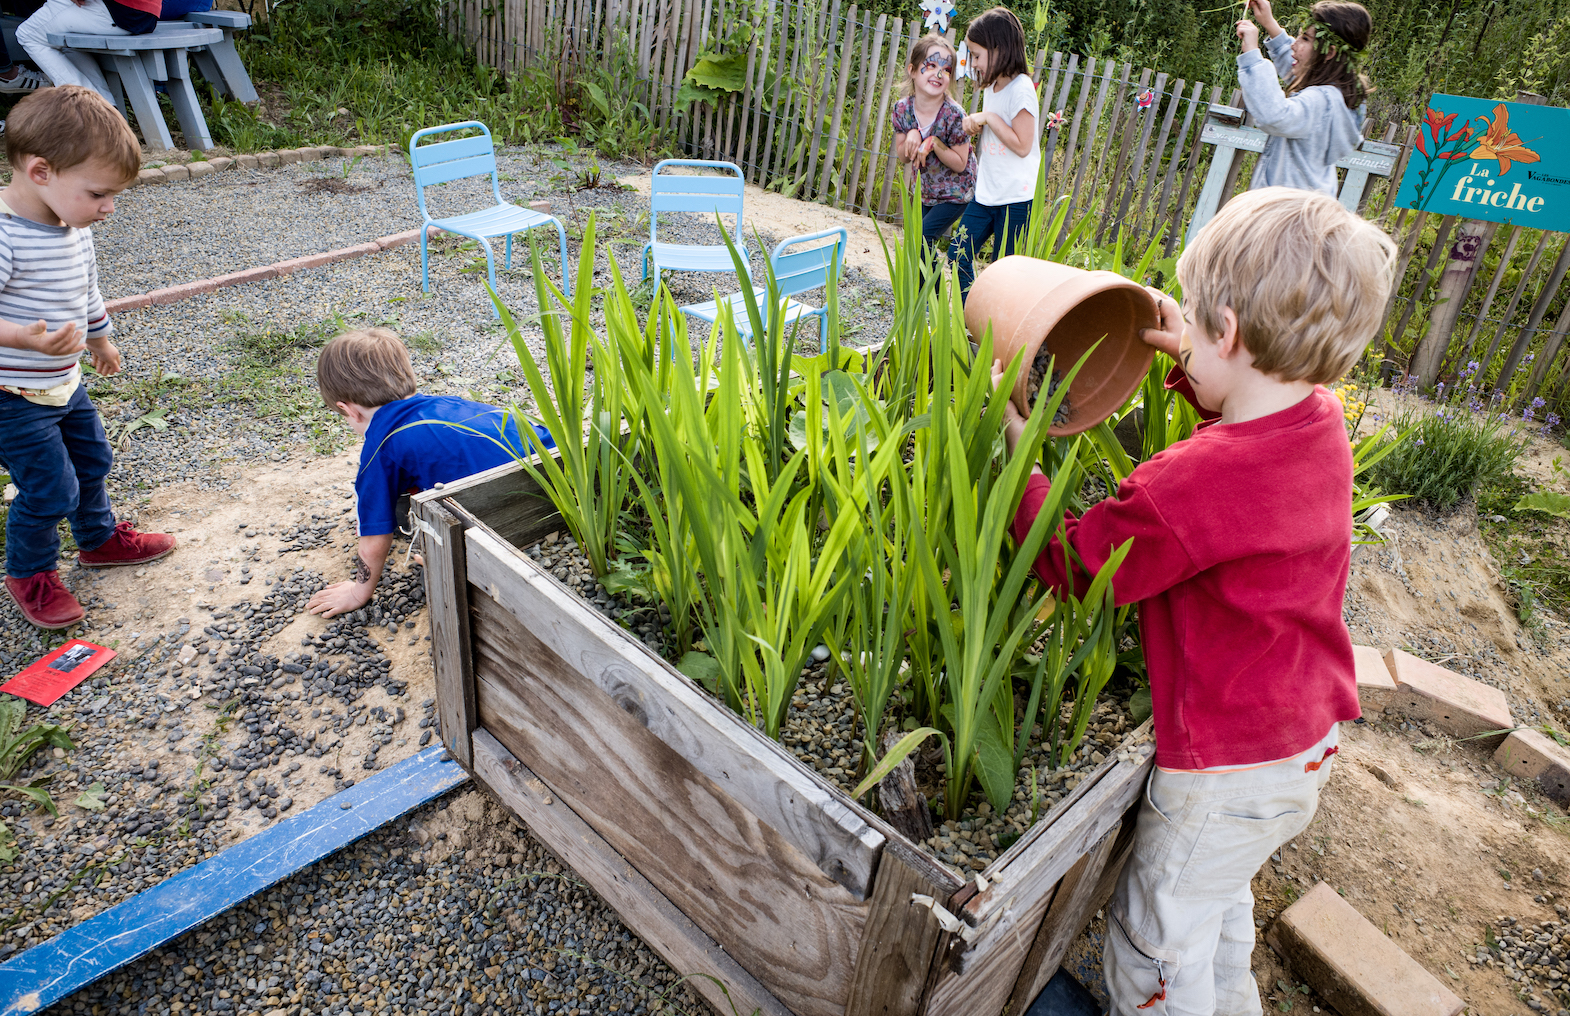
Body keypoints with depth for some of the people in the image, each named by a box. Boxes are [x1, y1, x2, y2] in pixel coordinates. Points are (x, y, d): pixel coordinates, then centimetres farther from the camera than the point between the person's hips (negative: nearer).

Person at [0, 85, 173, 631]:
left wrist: (101, 341, 29)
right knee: (49, 489, 1)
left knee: (91, 462, 22)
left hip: (63, 382, 9)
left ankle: (100, 539, 46)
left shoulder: (72, 225, 0)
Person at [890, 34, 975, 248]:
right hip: (927, 192, 5)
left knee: (922, 236, -15)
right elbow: (903, 156, -1)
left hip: (956, 194, -5)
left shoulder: (954, 115, -24)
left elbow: (959, 164, -18)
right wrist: (911, 137, -23)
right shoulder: (902, 109, -11)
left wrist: (934, 143, -31)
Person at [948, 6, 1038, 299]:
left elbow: (1022, 145, -19)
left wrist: (989, 118, -16)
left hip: (1015, 198, -8)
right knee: (958, 255, 5)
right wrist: (975, 124, 2)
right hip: (986, 193, 8)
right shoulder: (991, 86, 10)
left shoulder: (1021, 89, -15)